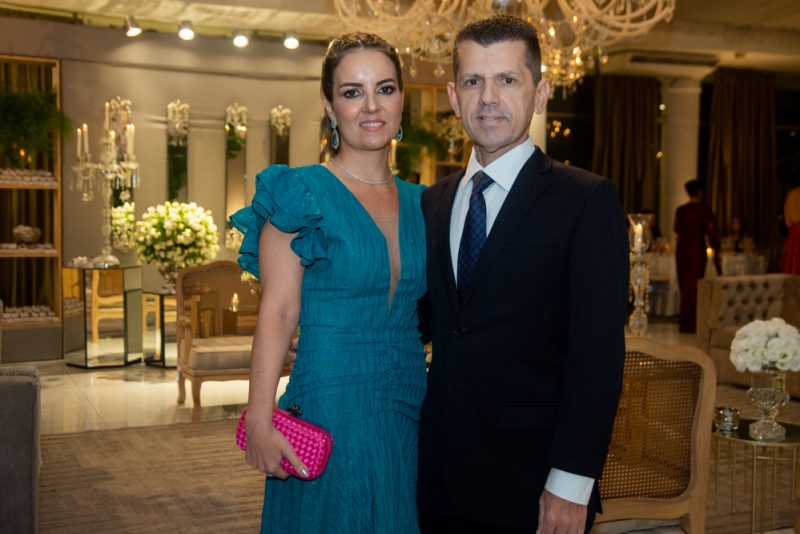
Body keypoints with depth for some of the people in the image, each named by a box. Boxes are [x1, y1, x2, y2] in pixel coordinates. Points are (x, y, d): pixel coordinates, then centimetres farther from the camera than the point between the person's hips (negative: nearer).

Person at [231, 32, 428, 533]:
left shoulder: (420, 202, 9)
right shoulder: (300, 192, -7)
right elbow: (278, 313, -12)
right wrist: (260, 420, -19)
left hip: (410, 411, 6)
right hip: (330, 411, -5)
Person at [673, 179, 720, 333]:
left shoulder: (680, 209, 4)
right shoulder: (705, 208, -6)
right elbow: (711, 231, -8)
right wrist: (716, 251, -3)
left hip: (682, 249, 4)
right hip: (697, 248, -4)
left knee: (684, 285, 12)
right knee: (694, 285, 1)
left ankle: (684, 322, 19)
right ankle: (689, 323, 0)